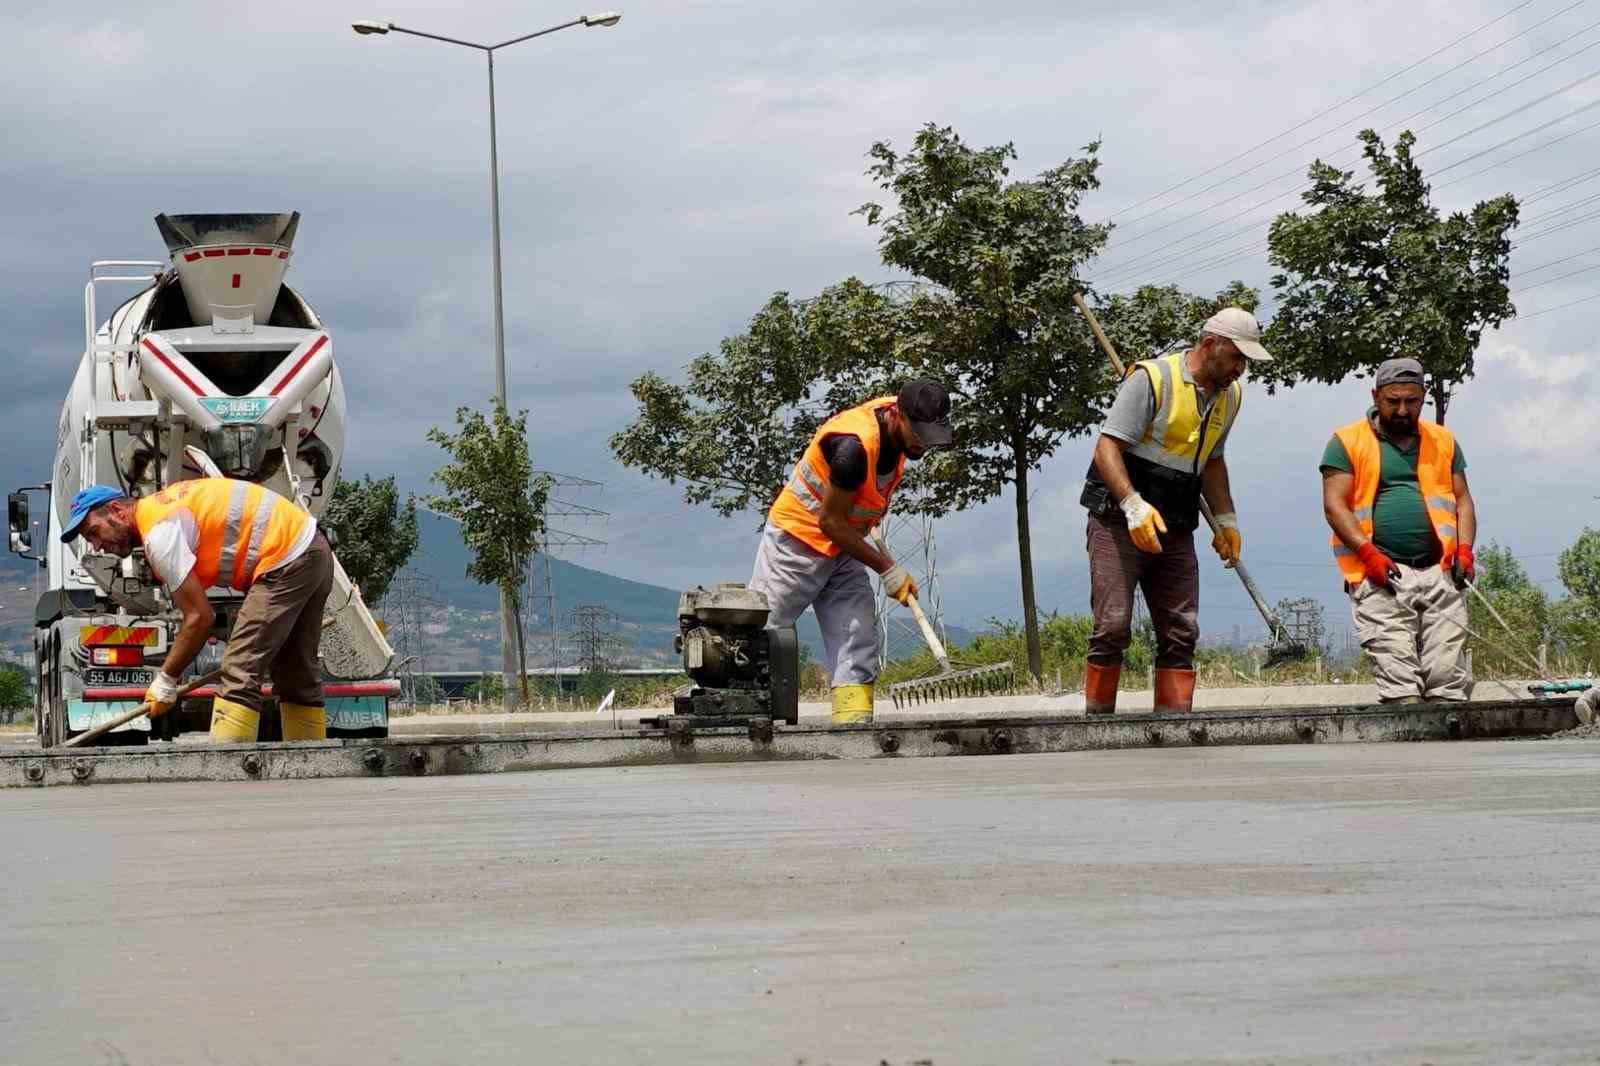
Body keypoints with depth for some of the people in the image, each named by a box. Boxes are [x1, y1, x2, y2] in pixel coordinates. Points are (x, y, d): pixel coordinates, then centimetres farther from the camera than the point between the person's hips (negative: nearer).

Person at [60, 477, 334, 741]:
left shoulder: (159, 534, -16)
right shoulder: (161, 506, 15)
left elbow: (199, 617, -17)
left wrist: (165, 680, -7)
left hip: (288, 560, -10)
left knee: (239, 674, -15)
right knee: (296, 675, 18)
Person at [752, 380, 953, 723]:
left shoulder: (898, 428, -6)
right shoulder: (854, 445, -32)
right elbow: (830, 521, -24)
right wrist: (888, 569, -21)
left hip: (842, 549, 8)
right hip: (796, 542, -8)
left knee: (857, 645, -2)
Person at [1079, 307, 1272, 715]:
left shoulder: (1229, 396, 13)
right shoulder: (1152, 379, -12)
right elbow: (1107, 448, -16)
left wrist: (1225, 520, 20)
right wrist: (1132, 505, -29)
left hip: (1176, 533, 7)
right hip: (1118, 523, -7)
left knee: (1181, 632, 0)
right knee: (1113, 626, -12)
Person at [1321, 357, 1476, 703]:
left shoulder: (1443, 441, 20)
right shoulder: (1348, 442, 7)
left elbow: (1462, 500, 19)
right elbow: (1334, 504, 0)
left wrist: (1464, 550, 1)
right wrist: (1369, 554, -13)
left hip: (1440, 573, 3)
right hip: (1381, 577, -3)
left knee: (1448, 677, -7)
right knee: (1398, 679, -14)